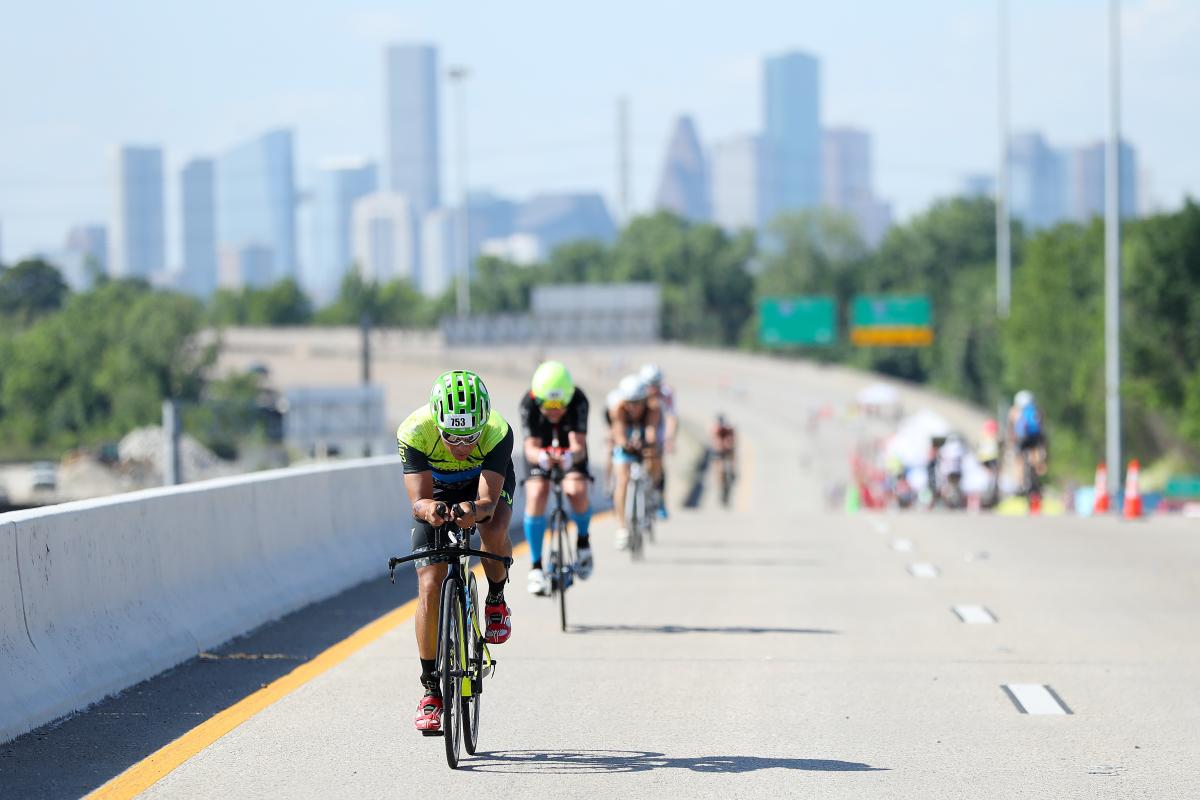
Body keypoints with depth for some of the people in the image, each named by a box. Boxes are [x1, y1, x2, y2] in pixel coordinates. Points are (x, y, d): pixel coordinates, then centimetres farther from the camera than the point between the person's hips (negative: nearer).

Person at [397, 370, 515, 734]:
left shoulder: (498, 432, -37)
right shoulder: (414, 432, -36)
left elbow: (488, 500, -40)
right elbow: (418, 501, -37)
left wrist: (474, 510, -63)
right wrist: (428, 509, -60)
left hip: (487, 483, 0)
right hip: (437, 490, 0)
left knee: (494, 533, -35)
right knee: (429, 588, -11)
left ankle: (496, 598, -2)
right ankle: (431, 688, -1)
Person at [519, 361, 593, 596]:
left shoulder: (578, 401, -34)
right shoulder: (529, 404, -32)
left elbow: (578, 445, -41)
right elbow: (531, 447, -39)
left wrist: (570, 457, -64)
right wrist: (541, 457, -63)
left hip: (569, 451, 0)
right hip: (540, 450, 0)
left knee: (577, 491, -27)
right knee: (536, 495, -24)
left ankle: (582, 540, 4)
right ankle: (536, 566, -13)